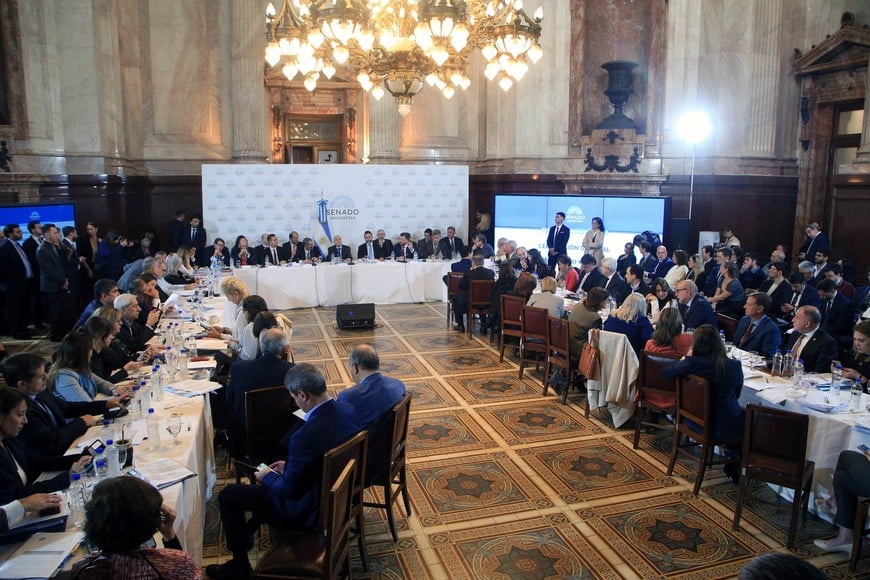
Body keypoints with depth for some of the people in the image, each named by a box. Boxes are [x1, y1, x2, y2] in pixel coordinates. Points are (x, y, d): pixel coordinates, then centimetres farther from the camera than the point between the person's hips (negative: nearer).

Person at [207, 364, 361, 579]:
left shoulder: (305, 436, -36)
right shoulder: (348, 410, -11)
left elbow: (291, 490, -22)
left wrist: (268, 477, -2)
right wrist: (288, 466, 10)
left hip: (308, 509, -8)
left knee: (227, 496, 7)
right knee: (271, 475, 30)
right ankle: (249, 529, 48)